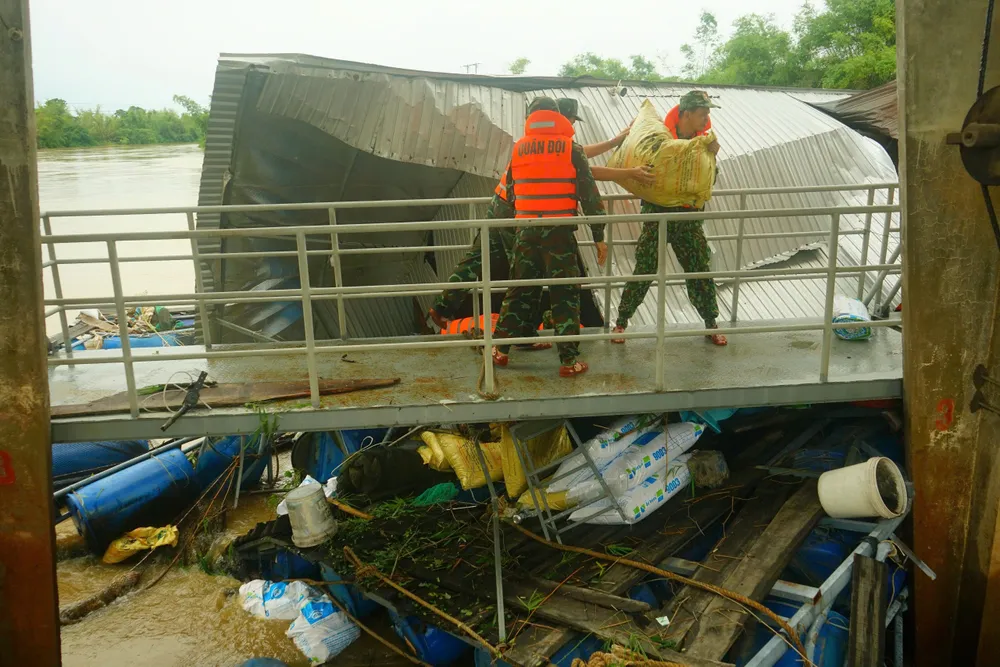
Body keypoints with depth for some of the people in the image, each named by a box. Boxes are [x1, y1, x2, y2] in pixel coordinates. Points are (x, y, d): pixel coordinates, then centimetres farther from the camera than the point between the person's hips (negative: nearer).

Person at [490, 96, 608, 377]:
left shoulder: (518, 149, 9)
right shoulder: (571, 148, 0)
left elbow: (510, 191, 14)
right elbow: (589, 194, -2)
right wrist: (599, 236, 2)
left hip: (526, 230, 3)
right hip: (559, 230, -3)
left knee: (520, 290, 14)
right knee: (565, 294, 3)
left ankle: (500, 349, 19)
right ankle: (569, 360, 4)